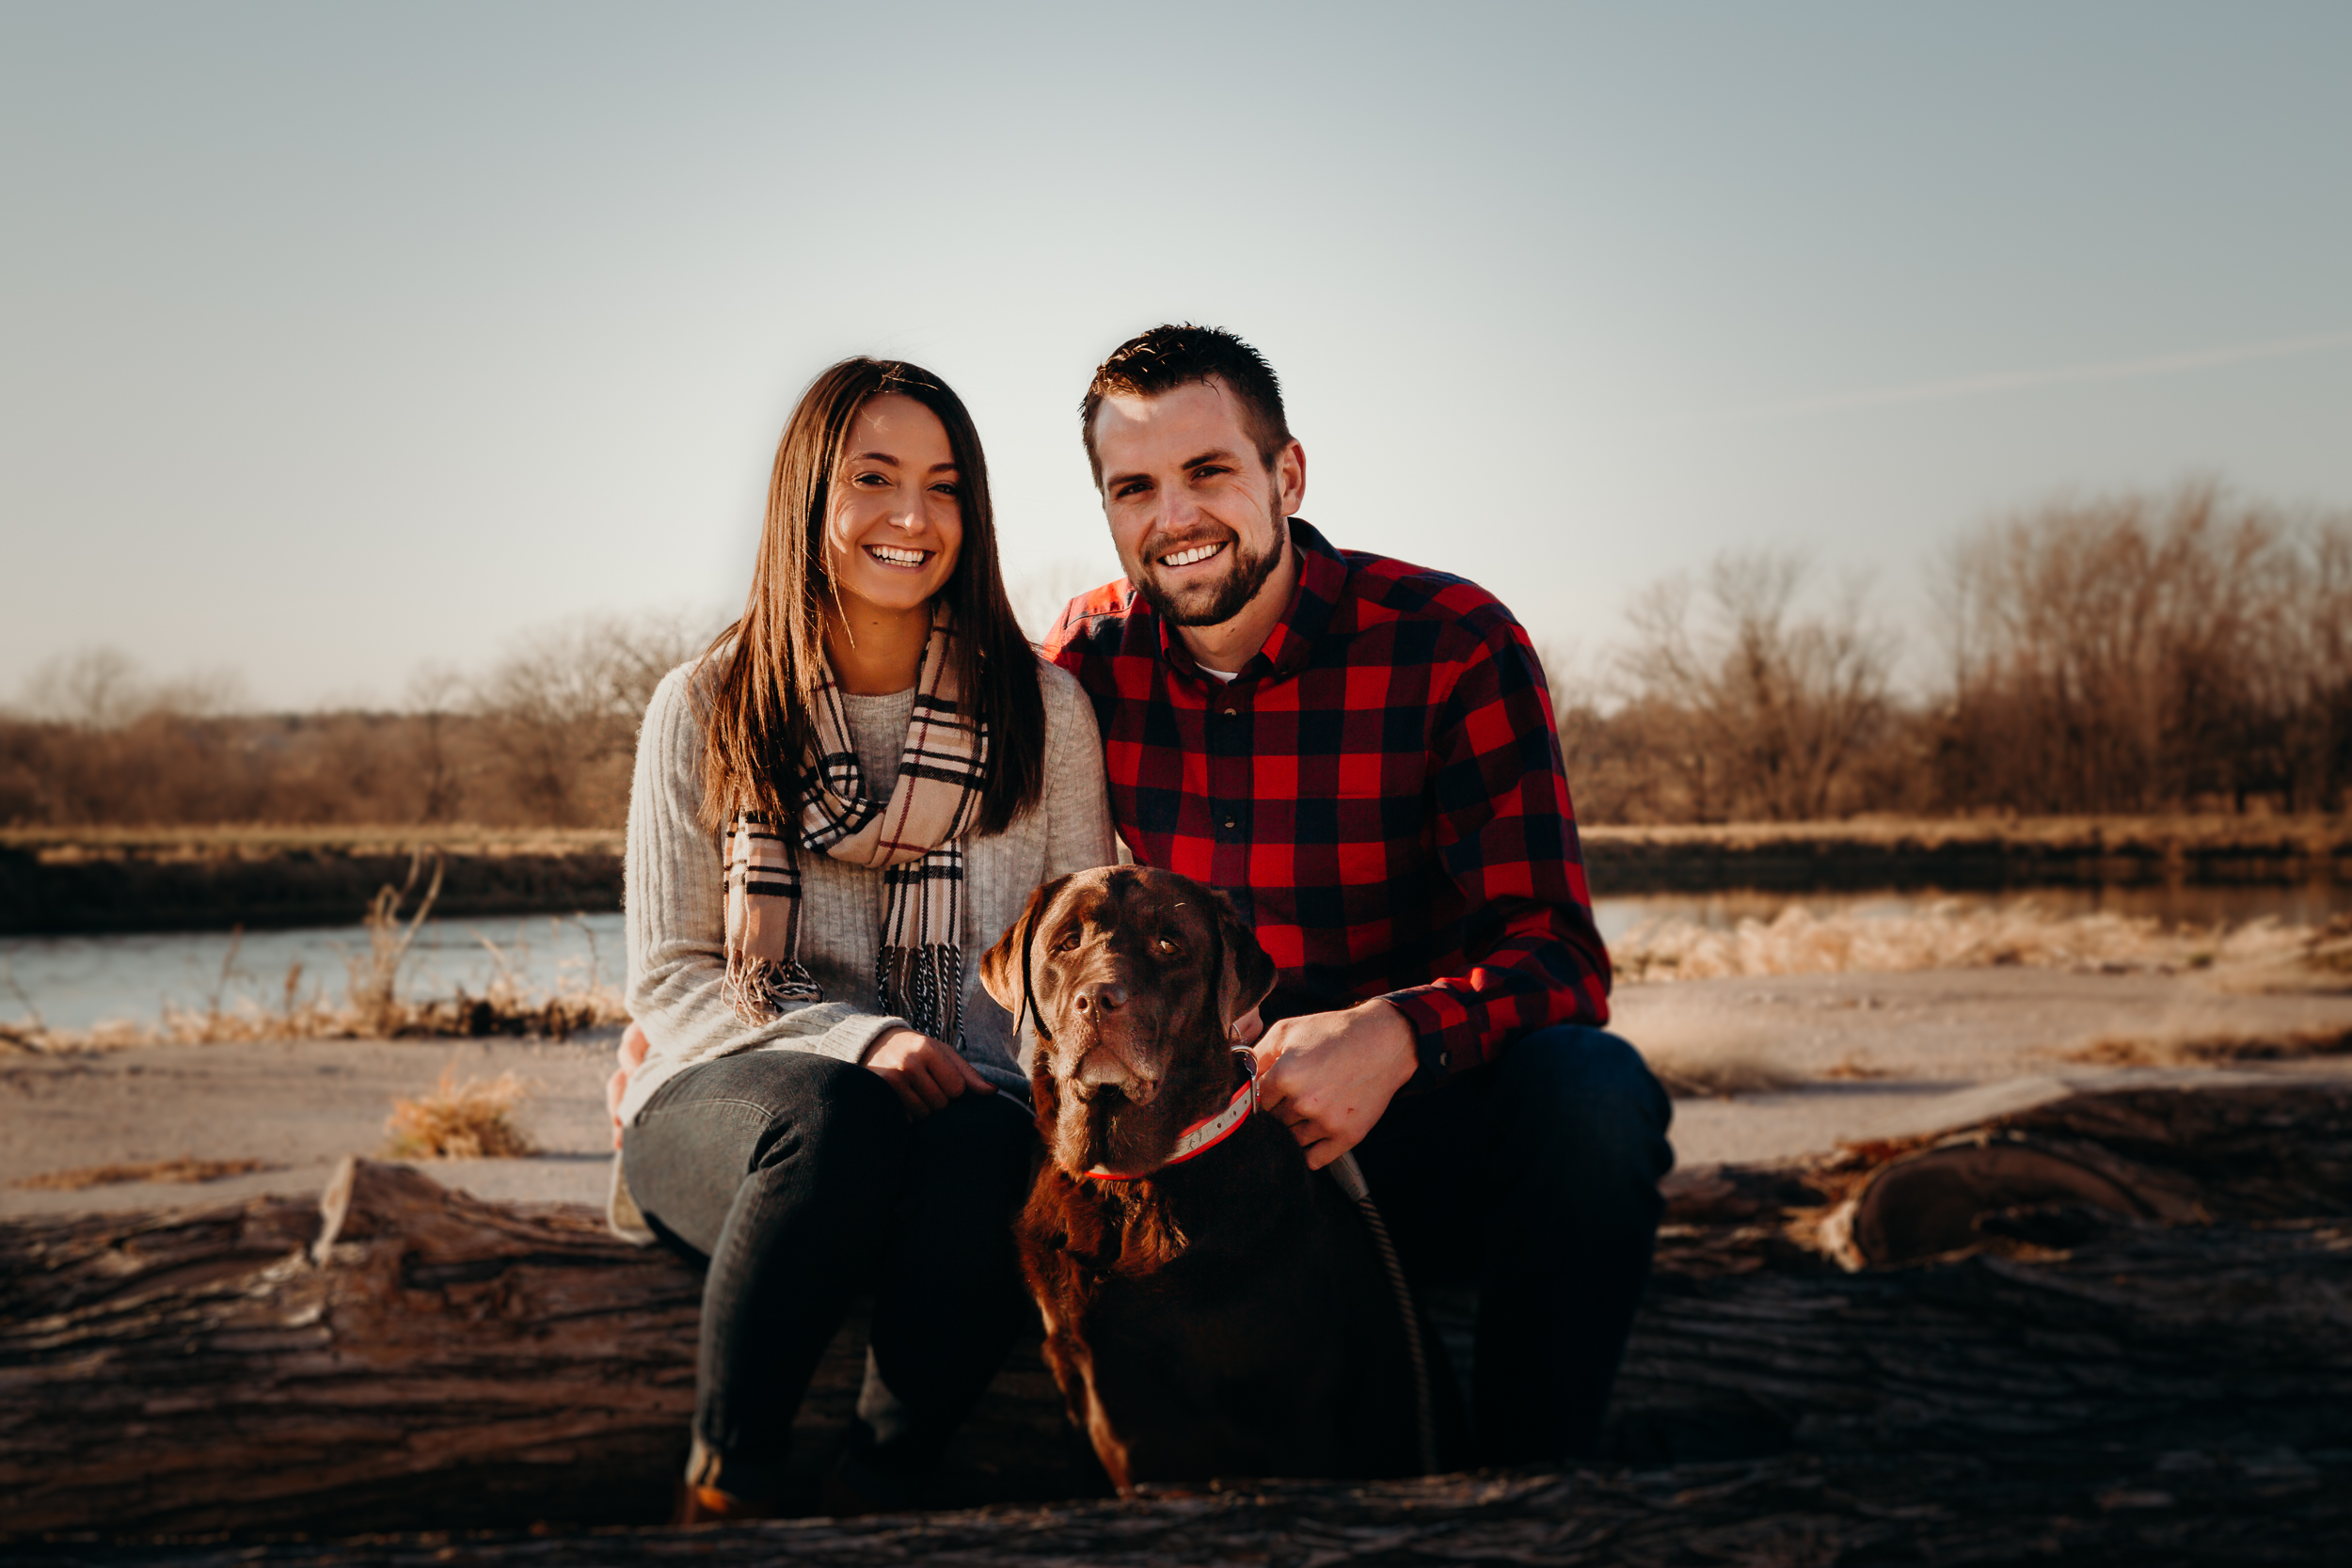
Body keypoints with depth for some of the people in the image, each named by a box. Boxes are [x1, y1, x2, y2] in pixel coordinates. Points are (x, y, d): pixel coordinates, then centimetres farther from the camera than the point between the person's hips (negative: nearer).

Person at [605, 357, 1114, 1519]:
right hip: (728, 1097, -1)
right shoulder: (704, 709, 4)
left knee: (989, 1149, -35)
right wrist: (858, 1041, -16)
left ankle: (877, 1495, -18)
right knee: (833, 1115, -37)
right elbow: (671, 978, 2)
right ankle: (728, 1483, -19)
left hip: (966, 1097, 1)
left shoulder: (1041, 712, 7)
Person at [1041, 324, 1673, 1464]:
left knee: (1593, 1092, -33)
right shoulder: (1087, 659, 1)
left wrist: (1396, 1037, -36)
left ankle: (1518, 1491, -14)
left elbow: (1556, 957, -15)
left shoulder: (1452, 645, -10)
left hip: (1418, 1127, -2)